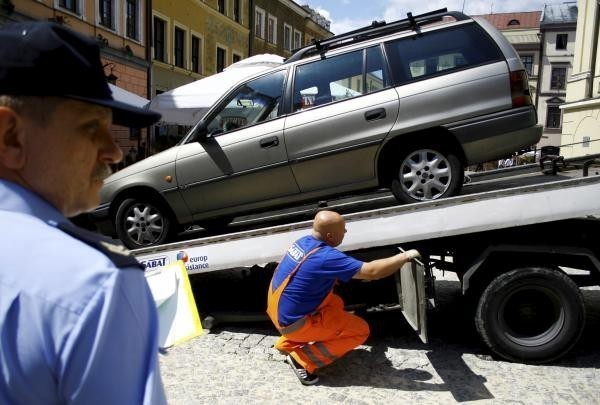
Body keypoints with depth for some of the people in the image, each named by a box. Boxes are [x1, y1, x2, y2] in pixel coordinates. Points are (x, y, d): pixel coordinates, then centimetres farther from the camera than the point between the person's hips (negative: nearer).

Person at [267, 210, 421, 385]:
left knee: (336, 304, 25)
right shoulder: (326, 256, -26)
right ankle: (302, 359, -3)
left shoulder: (304, 241, 0)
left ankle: (288, 344, 22)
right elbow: (372, 271, -25)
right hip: (293, 322, -8)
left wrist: (356, 272, 7)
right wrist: (405, 256, -14)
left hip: (280, 311, 8)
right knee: (360, 330, -3)